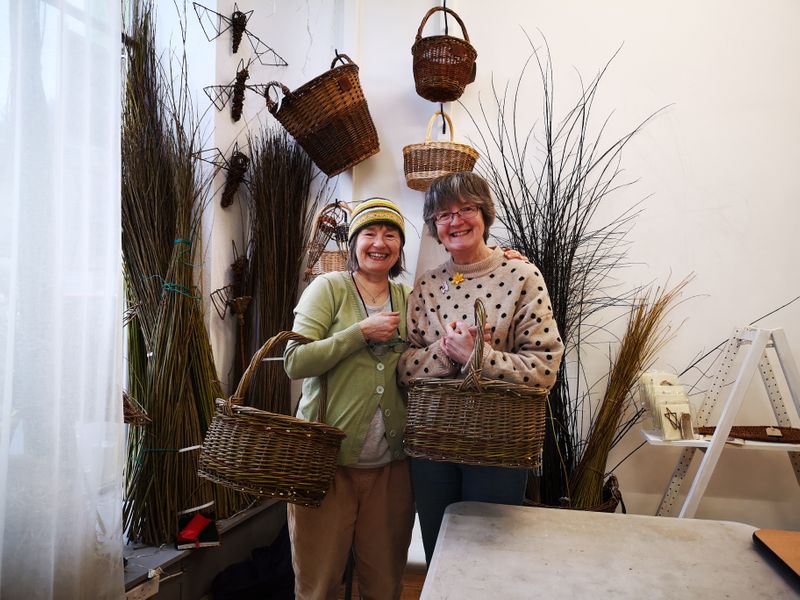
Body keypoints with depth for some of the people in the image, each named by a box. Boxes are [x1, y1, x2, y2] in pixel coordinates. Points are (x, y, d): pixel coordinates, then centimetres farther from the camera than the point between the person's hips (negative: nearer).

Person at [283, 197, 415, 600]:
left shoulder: (408, 298, 9)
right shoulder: (329, 287, -3)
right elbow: (295, 362, -11)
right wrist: (363, 332, -16)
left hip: (390, 465, 4)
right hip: (327, 460, -3)